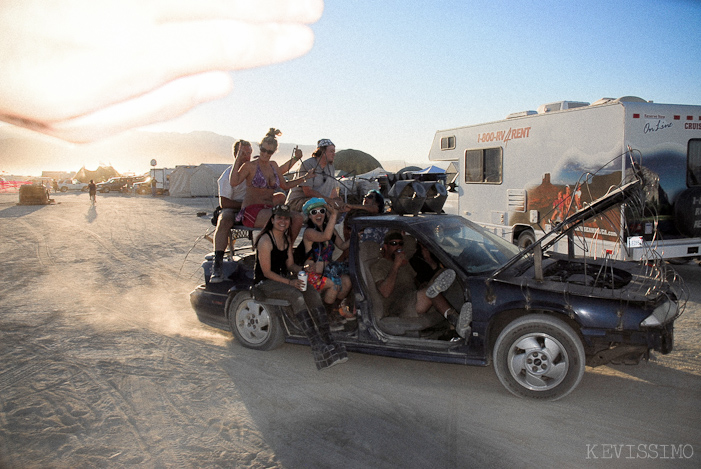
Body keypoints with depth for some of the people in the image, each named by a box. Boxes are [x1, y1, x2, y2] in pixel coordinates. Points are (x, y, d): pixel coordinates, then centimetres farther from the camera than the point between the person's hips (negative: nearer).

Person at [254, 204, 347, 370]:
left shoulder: (287, 239, 11)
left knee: (313, 294, -18)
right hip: (264, 283, -7)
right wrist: (290, 282, -25)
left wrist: (303, 270, -9)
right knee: (296, 296, -33)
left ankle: (328, 340, -27)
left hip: (282, 279, 8)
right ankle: (317, 346, -39)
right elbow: (267, 272, -16)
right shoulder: (265, 241, -14)